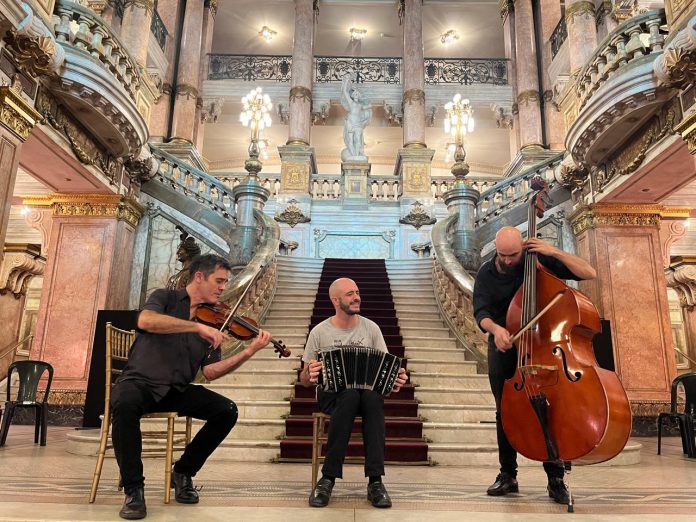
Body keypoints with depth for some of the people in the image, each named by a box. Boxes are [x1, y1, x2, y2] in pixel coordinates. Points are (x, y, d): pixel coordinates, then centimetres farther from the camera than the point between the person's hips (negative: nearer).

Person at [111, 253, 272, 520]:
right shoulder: (166, 297, -1)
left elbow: (210, 371, -1)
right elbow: (145, 320, -26)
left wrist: (248, 352, -14)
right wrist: (198, 326, -30)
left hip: (177, 390, 4)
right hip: (140, 381, -4)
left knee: (227, 410, -16)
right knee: (125, 404, -37)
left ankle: (183, 473, 5)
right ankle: (133, 488, -17)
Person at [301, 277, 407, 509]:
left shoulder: (371, 328, 5)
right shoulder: (320, 332, 0)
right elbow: (304, 380, 3)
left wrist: (395, 378, -18)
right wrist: (309, 375, -22)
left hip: (367, 392, 2)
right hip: (332, 394, -1)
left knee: (373, 398, -35)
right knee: (351, 395, -37)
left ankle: (375, 481, -30)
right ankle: (328, 479, -29)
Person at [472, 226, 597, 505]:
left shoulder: (539, 260, -10)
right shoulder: (486, 274, -5)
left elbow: (589, 273, -13)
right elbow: (481, 312, -16)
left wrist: (554, 251, -25)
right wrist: (495, 328, -38)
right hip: (503, 346, 2)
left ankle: (556, 477, 6)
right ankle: (508, 475, 18)